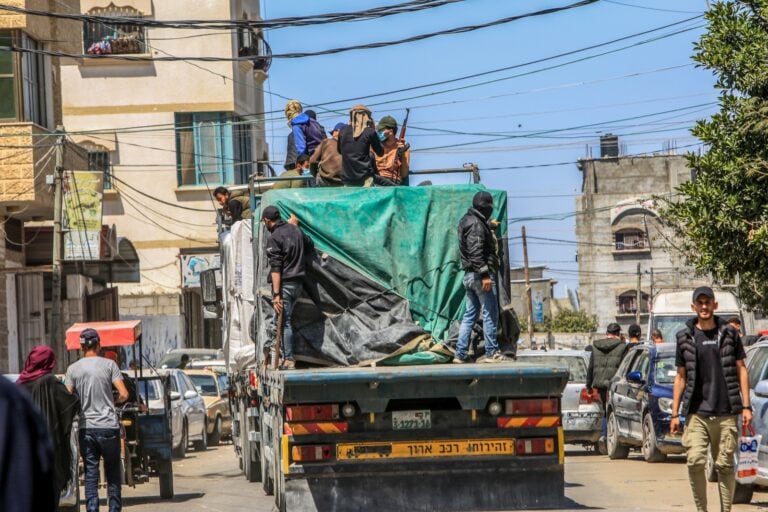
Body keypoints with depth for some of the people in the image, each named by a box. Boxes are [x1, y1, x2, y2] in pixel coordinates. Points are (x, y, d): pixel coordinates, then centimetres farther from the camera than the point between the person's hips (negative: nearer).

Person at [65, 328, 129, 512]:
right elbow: (124, 395, -8)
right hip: (108, 426, -1)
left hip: (86, 427, 1)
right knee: (113, 473, 10)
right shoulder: (109, 365, -3)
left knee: (90, 474, 4)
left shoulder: (73, 369, 2)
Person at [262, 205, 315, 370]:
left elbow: (276, 268, -18)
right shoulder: (295, 230, 9)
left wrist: (276, 294, -20)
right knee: (285, 320, 15)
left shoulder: (274, 238, -13)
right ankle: (286, 355, 14)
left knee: (282, 322, -5)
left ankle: (288, 360, -8)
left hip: (284, 284, -8)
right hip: (298, 282, 8)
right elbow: (310, 247, 25)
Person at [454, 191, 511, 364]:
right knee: (490, 315, -3)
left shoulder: (467, 221, 14)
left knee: (470, 315, 10)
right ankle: (491, 353, 0)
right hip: (481, 275, -10)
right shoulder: (476, 225, -16)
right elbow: (476, 252, -24)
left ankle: (461, 354, 8)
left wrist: (490, 225, 58)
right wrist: (485, 275, -27)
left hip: (469, 276, 10)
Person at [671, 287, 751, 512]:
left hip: (726, 413, 0)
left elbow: (741, 370, 8)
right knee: (695, 462, -10)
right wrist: (675, 413, 6)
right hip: (696, 413, 0)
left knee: (725, 465, 1)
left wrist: (746, 406, 0)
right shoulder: (685, 337, 8)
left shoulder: (729, 333, 7)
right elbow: (681, 377, 11)